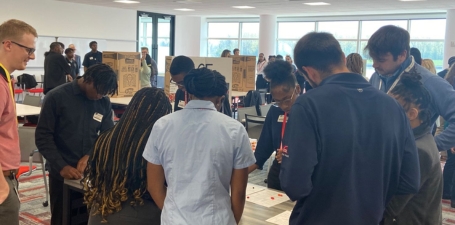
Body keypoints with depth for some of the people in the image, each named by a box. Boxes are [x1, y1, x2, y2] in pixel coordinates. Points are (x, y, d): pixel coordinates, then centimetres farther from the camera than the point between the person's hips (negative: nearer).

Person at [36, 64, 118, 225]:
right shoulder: (56, 97, -8)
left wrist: (90, 156, -13)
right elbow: (43, 137, -9)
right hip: (62, 173, -2)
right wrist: (61, 166, -17)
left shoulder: (104, 103, 2)